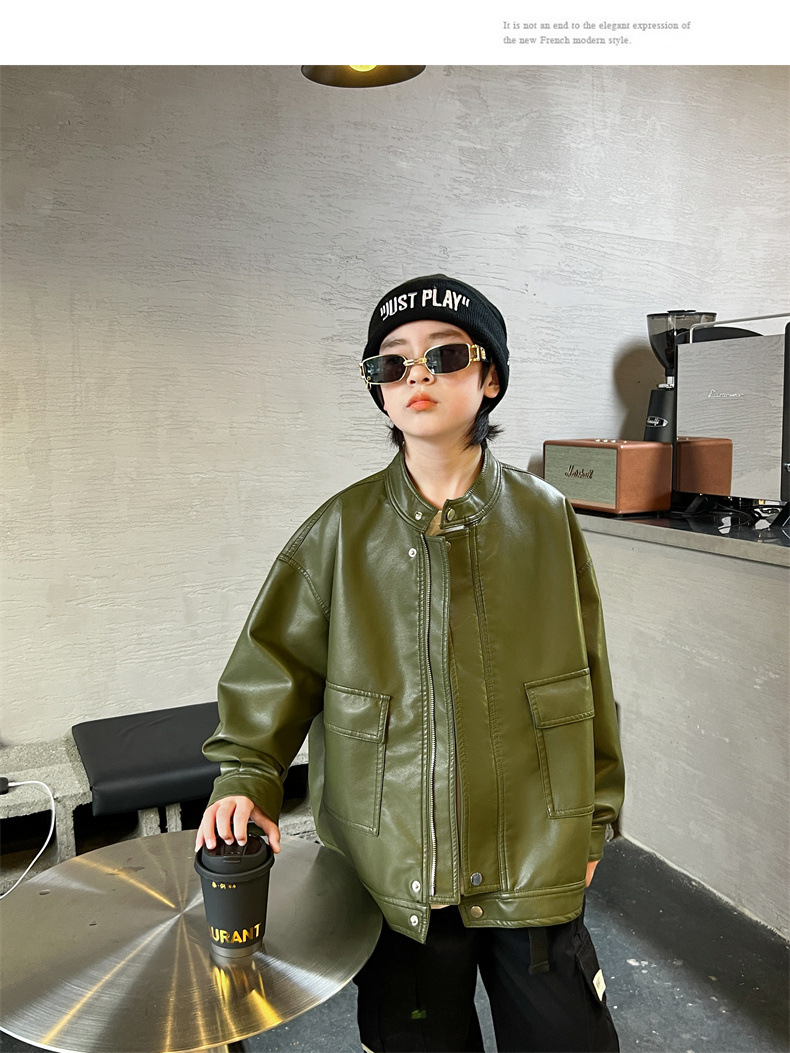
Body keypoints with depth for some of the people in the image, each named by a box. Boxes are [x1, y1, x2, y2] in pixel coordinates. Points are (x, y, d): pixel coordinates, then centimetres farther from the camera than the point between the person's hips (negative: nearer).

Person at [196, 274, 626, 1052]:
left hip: (535, 866, 1)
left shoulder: (545, 519, -4)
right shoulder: (342, 531, -6)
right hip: (394, 872, 0)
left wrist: (593, 821, 6)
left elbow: (588, 676, 2)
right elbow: (275, 662, -1)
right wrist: (246, 776, -12)